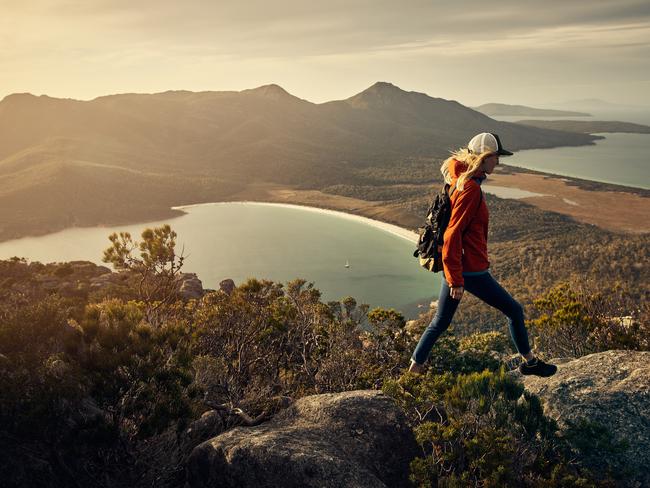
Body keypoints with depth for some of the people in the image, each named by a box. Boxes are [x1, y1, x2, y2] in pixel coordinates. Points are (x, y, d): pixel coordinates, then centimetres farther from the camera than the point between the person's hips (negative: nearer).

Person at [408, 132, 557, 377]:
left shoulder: (461, 181, 12)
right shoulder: (470, 189, -19)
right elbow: (453, 234, -23)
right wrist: (456, 280, -22)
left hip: (454, 266, 10)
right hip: (470, 271, -10)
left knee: (440, 323, 15)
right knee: (514, 311, 10)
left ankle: (414, 368, 20)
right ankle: (529, 363, 27)